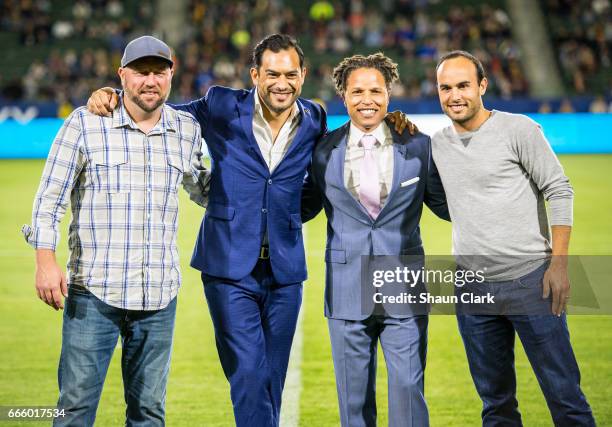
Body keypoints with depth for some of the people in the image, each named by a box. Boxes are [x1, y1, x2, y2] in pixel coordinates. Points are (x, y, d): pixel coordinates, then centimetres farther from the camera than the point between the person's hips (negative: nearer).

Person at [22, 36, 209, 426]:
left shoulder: (187, 130, 8)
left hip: (159, 295, 3)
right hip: (93, 293, -3)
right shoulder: (85, 124, -2)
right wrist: (46, 259, -12)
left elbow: (205, 192, 23)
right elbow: (50, 199, -2)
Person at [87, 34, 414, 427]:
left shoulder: (313, 119, 4)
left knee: (273, 380, 11)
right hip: (230, 267, -3)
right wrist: (113, 96, -13)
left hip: (284, 271, 3)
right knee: (249, 375, -10)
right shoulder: (222, 108, -4)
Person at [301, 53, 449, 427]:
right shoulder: (325, 150, 3)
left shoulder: (418, 147, 1)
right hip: (347, 292, 1)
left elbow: (446, 205, 7)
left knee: (408, 389, -4)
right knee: (354, 395, 8)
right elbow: (305, 206, 15)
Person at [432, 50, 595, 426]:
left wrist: (559, 263, -11)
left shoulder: (520, 130, -4)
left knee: (564, 394, -3)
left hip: (530, 281, -4)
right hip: (473, 289, 5)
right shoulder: (437, 144, 10)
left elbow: (560, 193, -4)